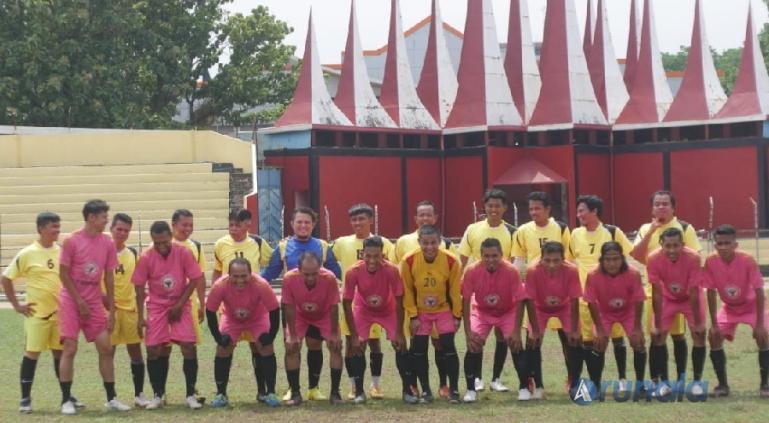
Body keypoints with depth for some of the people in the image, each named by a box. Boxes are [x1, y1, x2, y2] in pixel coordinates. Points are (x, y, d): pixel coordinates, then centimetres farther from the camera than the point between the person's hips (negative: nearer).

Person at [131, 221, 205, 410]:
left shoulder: (183, 253, -13)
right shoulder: (146, 258, -11)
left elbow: (194, 279, -5)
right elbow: (139, 288, -4)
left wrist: (180, 304, -9)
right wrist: (141, 316, -5)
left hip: (180, 305, -1)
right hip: (156, 306, 1)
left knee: (189, 347, -10)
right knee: (153, 350, -4)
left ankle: (191, 395, 0)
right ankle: (158, 395, 10)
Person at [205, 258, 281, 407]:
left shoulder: (261, 285, -39)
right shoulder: (220, 286, -36)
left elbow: (274, 311, -26)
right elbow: (210, 312, -21)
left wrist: (269, 339, -22)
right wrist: (219, 340, -19)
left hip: (258, 317, -1)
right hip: (231, 319, 1)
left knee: (266, 347, -15)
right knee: (223, 348, -12)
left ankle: (270, 393, -3)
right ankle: (221, 395, 1)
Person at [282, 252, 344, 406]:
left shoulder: (329, 278, -35)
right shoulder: (289, 279, -34)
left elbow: (333, 307, -21)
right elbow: (289, 308, -21)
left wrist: (334, 334, -15)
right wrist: (292, 335, -18)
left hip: (324, 316, 0)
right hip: (299, 316, 0)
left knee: (336, 346, -13)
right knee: (291, 348, -15)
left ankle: (335, 393, -2)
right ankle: (295, 393, -5)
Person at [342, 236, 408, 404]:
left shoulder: (392, 270, -32)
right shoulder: (353, 272, -31)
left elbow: (399, 302, -22)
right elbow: (347, 304, -21)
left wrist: (399, 332, -19)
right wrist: (353, 335, -21)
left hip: (388, 310, 0)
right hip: (363, 310, 0)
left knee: (400, 345, -10)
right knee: (355, 348, -14)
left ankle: (407, 390, 3)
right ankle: (359, 391, -1)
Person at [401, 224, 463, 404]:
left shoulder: (451, 261, -21)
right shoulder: (409, 261, -21)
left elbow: (455, 291, -9)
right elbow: (407, 291, -9)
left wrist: (457, 315, -4)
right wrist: (413, 316, -8)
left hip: (444, 309, -1)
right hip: (420, 312, 1)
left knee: (449, 347, -7)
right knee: (418, 350, 1)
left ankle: (454, 390, 2)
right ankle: (426, 391, 13)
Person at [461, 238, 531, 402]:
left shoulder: (511, 271, -28)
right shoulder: (472, 271, -25)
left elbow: (520, 301, -20)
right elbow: (465, 300, -16)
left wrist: (516, 331, -22)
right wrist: (468, 331, -20)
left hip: (507, 312, -1)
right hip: (482, 312, 1)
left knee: (515, 344, -15)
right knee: (473, 346, -15)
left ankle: (524, 388, 2)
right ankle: (470, 390, -3)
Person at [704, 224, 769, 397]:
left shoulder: (747, 260, -30)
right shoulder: (711, 262, -23)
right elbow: (711, 292, -15)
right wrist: (714, 324, -17)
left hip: (752, 304, -3)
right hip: (729, 307, 3)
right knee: (714, 337, -13)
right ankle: (723, 384, -1)